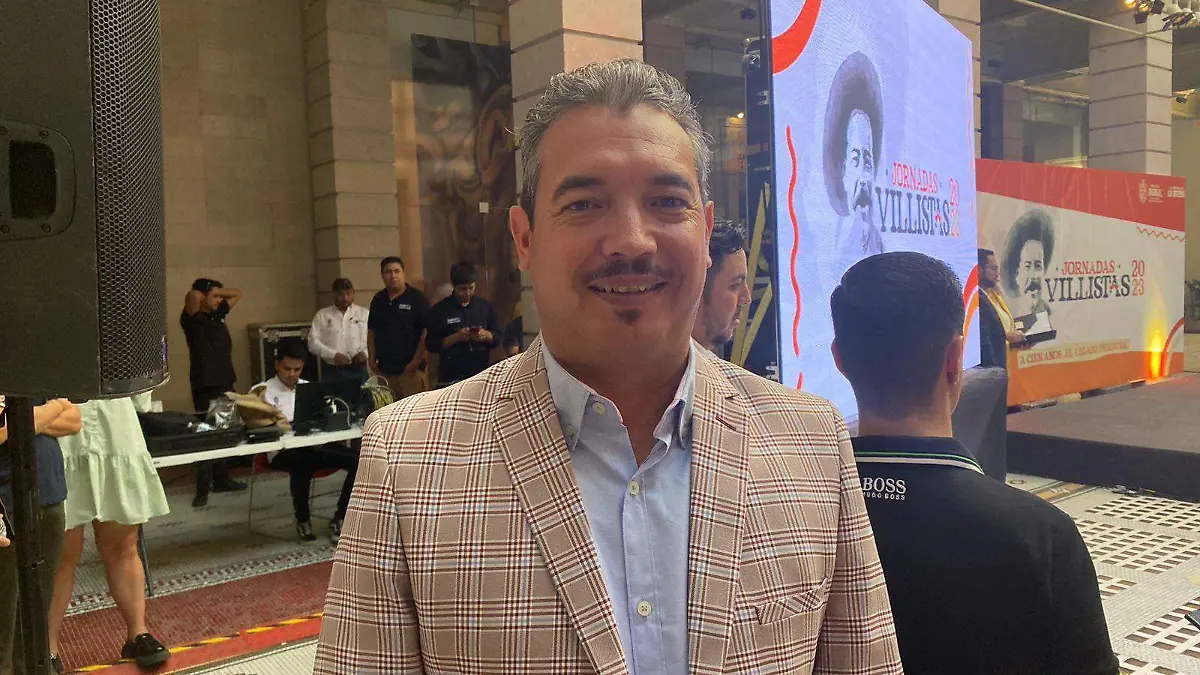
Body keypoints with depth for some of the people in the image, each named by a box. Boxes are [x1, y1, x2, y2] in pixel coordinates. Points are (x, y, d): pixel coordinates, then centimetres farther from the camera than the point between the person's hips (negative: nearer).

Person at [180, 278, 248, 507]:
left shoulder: (217, 314, 12)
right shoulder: (192, 319, -9)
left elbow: (237, 294, 22)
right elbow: (192, 296, -28)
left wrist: (216, 291, 8)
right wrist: (204, 294, -6)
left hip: (226, 383, 8)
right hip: (206, 386, -8)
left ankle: (221, 479, 24)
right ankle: (202, 488, 0)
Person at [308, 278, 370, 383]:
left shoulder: (364, 313, 10)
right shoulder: (322, 315, 9)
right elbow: (313, 342, 2)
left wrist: (365, 353, -14)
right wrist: (333, 355, -10)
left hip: (357, 370, 0)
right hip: (331, 371, 0)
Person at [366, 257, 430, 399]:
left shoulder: (417, 298, -3)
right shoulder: (378, 300, 13)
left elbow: (426, 332, -6)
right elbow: (371, 332, 18)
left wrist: (415, 362, -11)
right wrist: (372, 359, 7)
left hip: (410, 370, -5)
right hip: (383, 370, 5)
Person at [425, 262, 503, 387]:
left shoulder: (484, 306, 8)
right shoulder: (440, 310, 0)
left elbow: (498, 337, 9)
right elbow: (431, 344, -3)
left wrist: (486, 335, -12)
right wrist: (456, 337, -16)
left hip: (481, 375, 3)